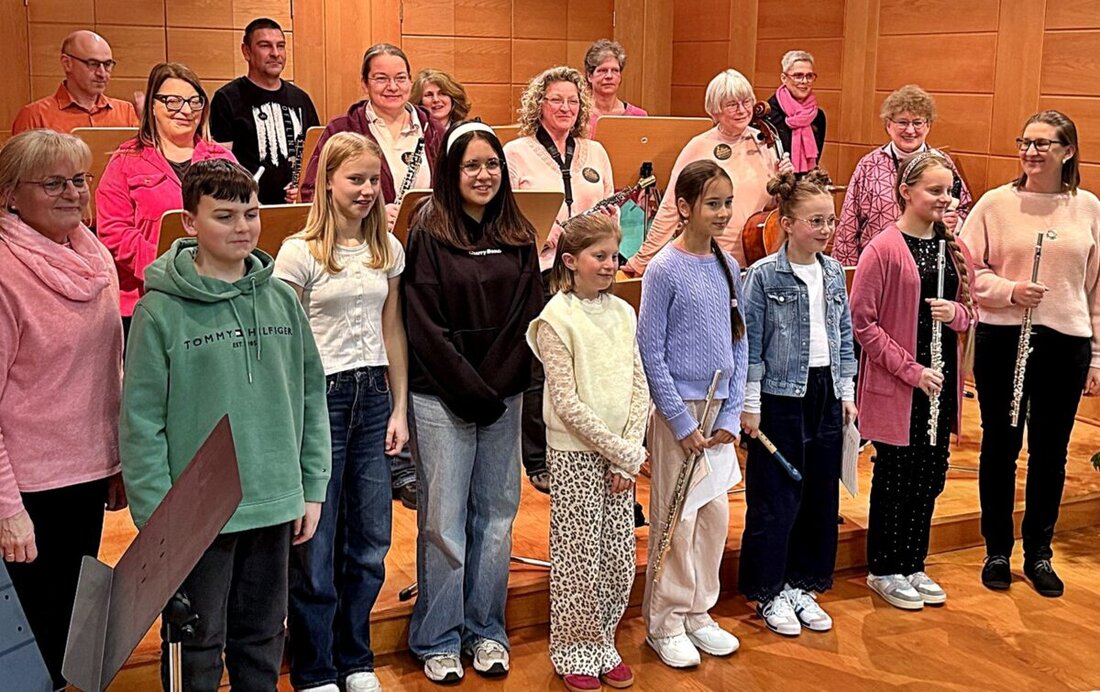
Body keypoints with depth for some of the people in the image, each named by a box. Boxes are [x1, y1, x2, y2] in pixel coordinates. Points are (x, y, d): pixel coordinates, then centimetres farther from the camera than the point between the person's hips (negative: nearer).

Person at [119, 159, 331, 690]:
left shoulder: (281, 299, 3)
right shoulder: (161, 311, -10)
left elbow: (311, 396, 7)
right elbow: (141, 423, -10)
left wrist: (312, 487, 5)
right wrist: (156, 517, -13)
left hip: (275, 506, 4)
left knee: (262, 642, 19)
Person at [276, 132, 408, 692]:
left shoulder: (388, 250, 9)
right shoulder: (299, 253, -6)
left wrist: (398, 409, 10)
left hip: (372, 396, 5)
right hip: (320, 397, -5)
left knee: (370, 540, 9)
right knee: (316, 546, 3)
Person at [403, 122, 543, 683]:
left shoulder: (519, 237, 8)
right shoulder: (429, 234, -5)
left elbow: (526, 317, 5)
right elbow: (426, 327, -10)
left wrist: (497, 385, -6)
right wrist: (472, 392, -12)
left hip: (503, 396, 4)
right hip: (442, 398, -4)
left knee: (496, 513, 10)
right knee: (444, 520, 1)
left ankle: (486, 631, 23)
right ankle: (438, 641, 14)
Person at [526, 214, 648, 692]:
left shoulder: (623, 313, 6)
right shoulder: (556, 319, -10)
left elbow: (639, 387, 5)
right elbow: (567, 403, -14)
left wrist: (630, 455, -4)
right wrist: (618, 450, -13)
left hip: (620, 454, 5)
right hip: (575, 454, -5)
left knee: (619, 558, 9)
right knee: (578, 557, 3)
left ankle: (603, 644, 26)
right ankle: (574, 652, 19)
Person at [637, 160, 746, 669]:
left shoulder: (728, 267, 6)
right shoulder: (664, 270, -11)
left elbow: (737, 345, 8)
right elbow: (651, 353, -12)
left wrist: (730, 415, -1)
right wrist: (683, 423, -13)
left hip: (718, 408, 6)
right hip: (678, 409, -6)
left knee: (716, 513, 11)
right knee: (677, 520, 2)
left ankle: (698, 613, 26)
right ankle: (664, 623, 16)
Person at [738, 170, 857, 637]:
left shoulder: (834, 272, 7)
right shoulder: (764, 275, -10)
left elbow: (844, 336, 14)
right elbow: (750, 344, -9)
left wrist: (846, 392, 12)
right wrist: (750, 403, -11)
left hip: (825, 394, 6)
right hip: (780, 397, -6)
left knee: (821, 495, 11)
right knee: (775, 499, 1)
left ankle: (803, 586, 25)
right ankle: (769, 593, 15)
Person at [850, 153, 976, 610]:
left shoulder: (954, 247, 7)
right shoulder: (885, 248, -12)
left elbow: (968, 312, 15)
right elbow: (862, 322, -14)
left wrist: (956, 313, -10)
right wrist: (911, 369, -17)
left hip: (942, 381, 6)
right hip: (895, 385, -6)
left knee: (930, 476, 13)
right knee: (895, 478, 5)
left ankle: (913, 565, 29)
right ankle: (883, 570, 21)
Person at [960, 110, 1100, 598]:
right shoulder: (996, 202, -2)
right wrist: (1009, 290, -18)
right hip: (1002, 339, -1)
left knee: (1051, 450, 10)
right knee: (1001, 444, 9)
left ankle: (1039, 553, 26)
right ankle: (997, 551, 24)